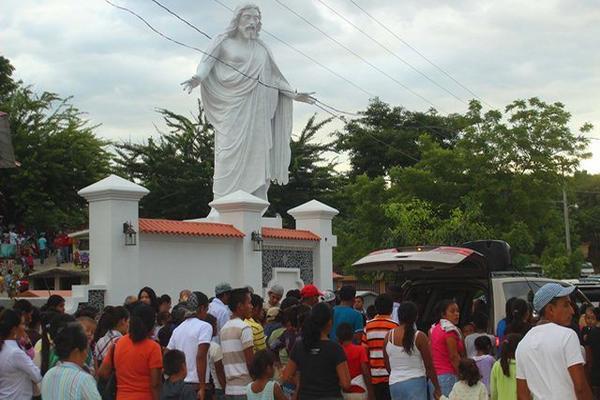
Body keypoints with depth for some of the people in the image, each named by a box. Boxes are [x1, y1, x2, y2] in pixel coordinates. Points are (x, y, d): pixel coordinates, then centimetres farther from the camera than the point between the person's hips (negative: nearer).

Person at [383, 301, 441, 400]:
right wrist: (437, 388, 6)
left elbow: (387, 365, 11)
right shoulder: (419, 337, -9)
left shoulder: (388, 336, 3)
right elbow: (429, 366, -4)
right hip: (415, 383, -5)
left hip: (394, 384, 5)